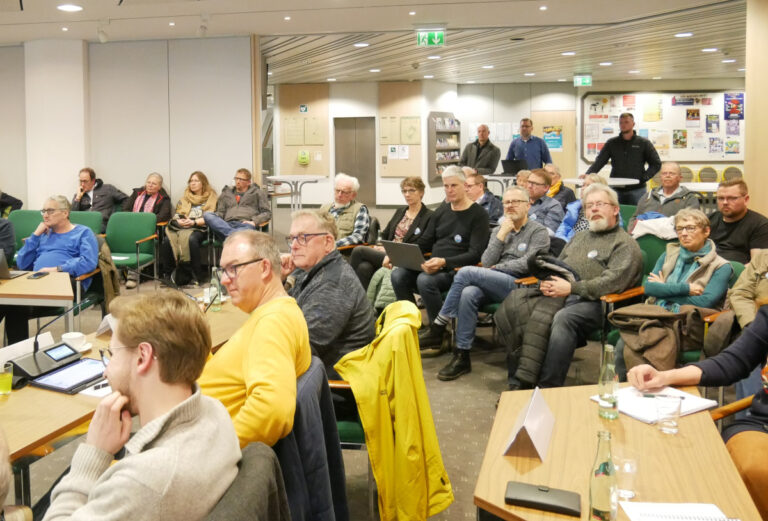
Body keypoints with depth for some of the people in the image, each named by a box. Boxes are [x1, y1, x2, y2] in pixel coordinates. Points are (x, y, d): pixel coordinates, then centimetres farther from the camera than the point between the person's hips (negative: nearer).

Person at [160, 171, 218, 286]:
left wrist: (194, 222, -12)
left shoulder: (211, 197, 15)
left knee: (191, 239, -40)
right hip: (181, 227, 4)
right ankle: (167, 274, -23)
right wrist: (179, 221, -2)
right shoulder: (184, 198, 30)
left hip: (199, 228, -4)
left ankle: (198, 276, -32)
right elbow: (176, 215, 22)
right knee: (167, 240, -29)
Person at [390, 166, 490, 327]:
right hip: (433, 266, 6)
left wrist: (444, 262, -26)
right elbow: (424, 242, 22)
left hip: (457, 270, -6)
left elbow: (475, 254, -11)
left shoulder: (479, 215, -1)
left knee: (425, 280, -34)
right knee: (398, 274, -19)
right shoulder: (442, 210, 19)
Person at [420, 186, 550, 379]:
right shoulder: (499, 230, 23)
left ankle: (437, 330, -17)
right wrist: (502, 234, 3)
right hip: (494, 287, 5)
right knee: (468, 294, -32)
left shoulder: (538, 231, 7)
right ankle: (462, 357, -28)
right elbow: (486, 263, 9)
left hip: (520, 286, -5)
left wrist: (498, 268, -2)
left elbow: (527, 264, -6)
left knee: (467, 272, -25)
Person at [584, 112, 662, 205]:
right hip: (616, 190, 1)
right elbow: (599, 162, 1)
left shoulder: (643, 143, 5)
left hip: (636, 190, -1)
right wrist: (588, 174, -17)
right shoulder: (611, 143, 9)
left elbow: (656, 164, 6)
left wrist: (643, 178, -7)